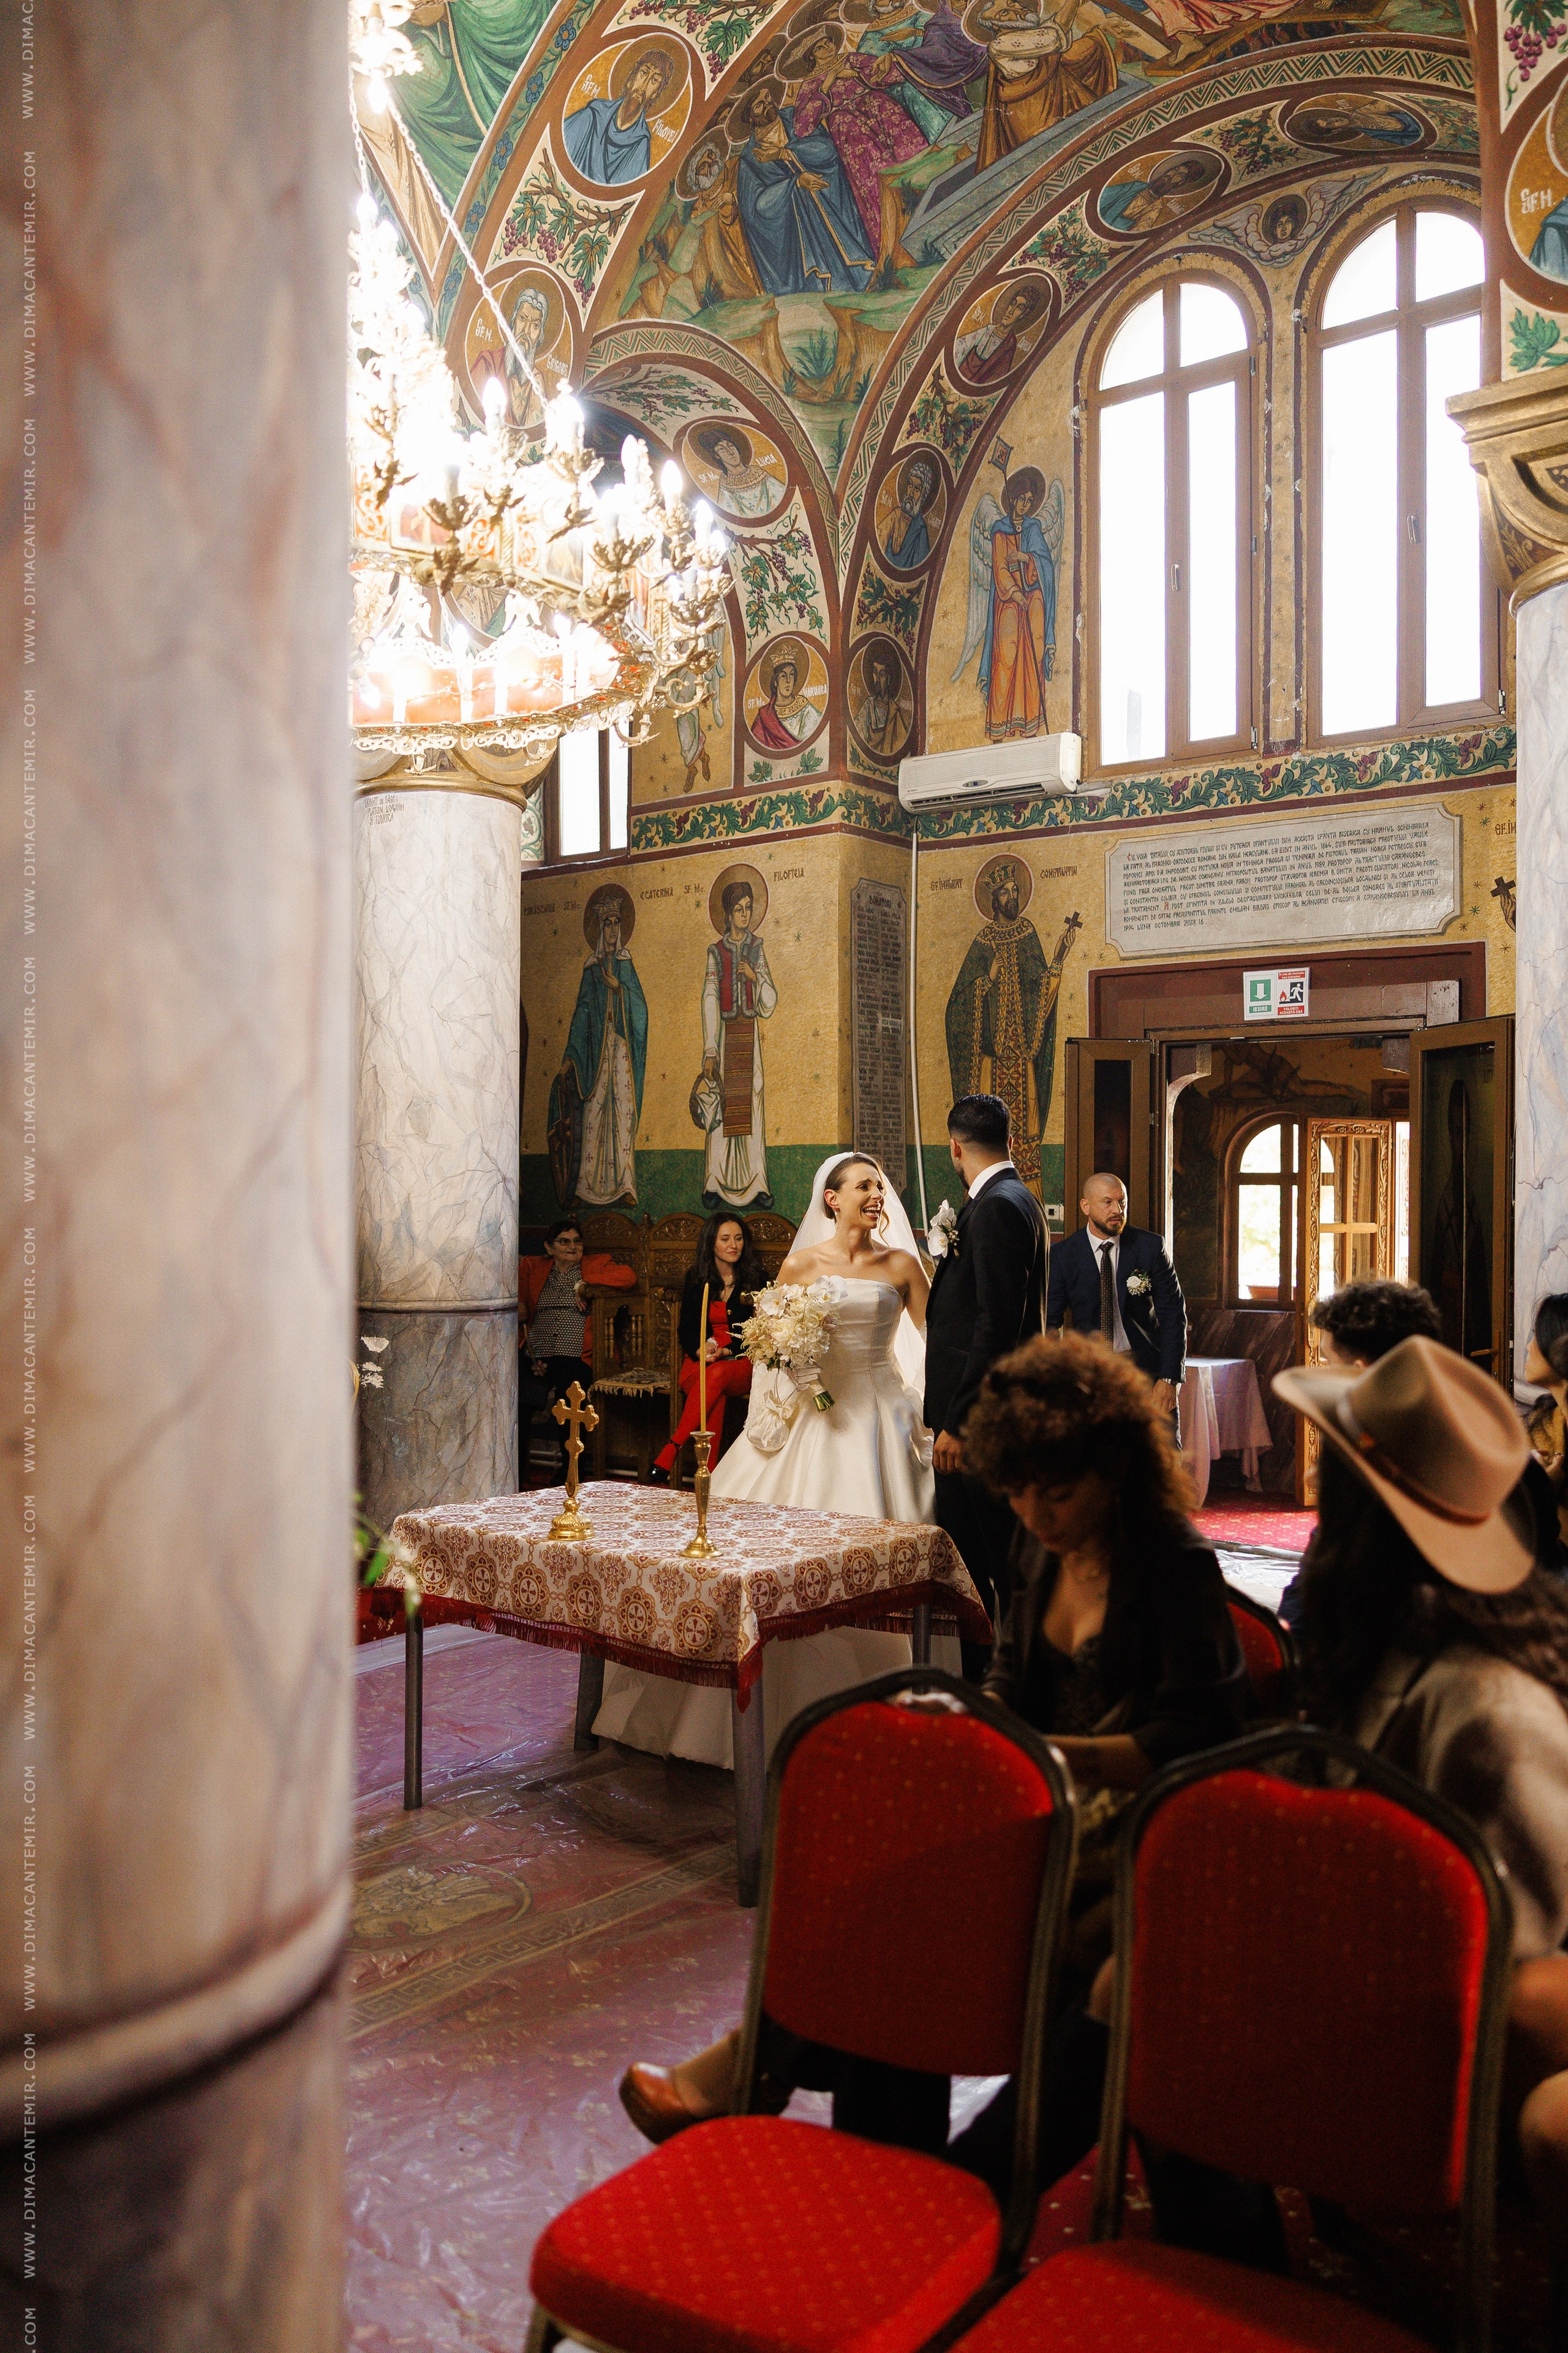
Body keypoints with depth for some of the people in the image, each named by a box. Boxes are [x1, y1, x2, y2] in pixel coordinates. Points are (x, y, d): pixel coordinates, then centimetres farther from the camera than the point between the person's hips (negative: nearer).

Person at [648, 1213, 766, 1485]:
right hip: (699, 1360, 1)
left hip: (742, 1362, -1)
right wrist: (701, 1351, -12)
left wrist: (727, 1352, -15)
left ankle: (670, 1452, -44)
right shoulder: (696, 1278, 11)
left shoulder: (756, 1279, 6)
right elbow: (686, 1329, 11)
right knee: (714, 1396, -36)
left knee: (718, 1374, -38)